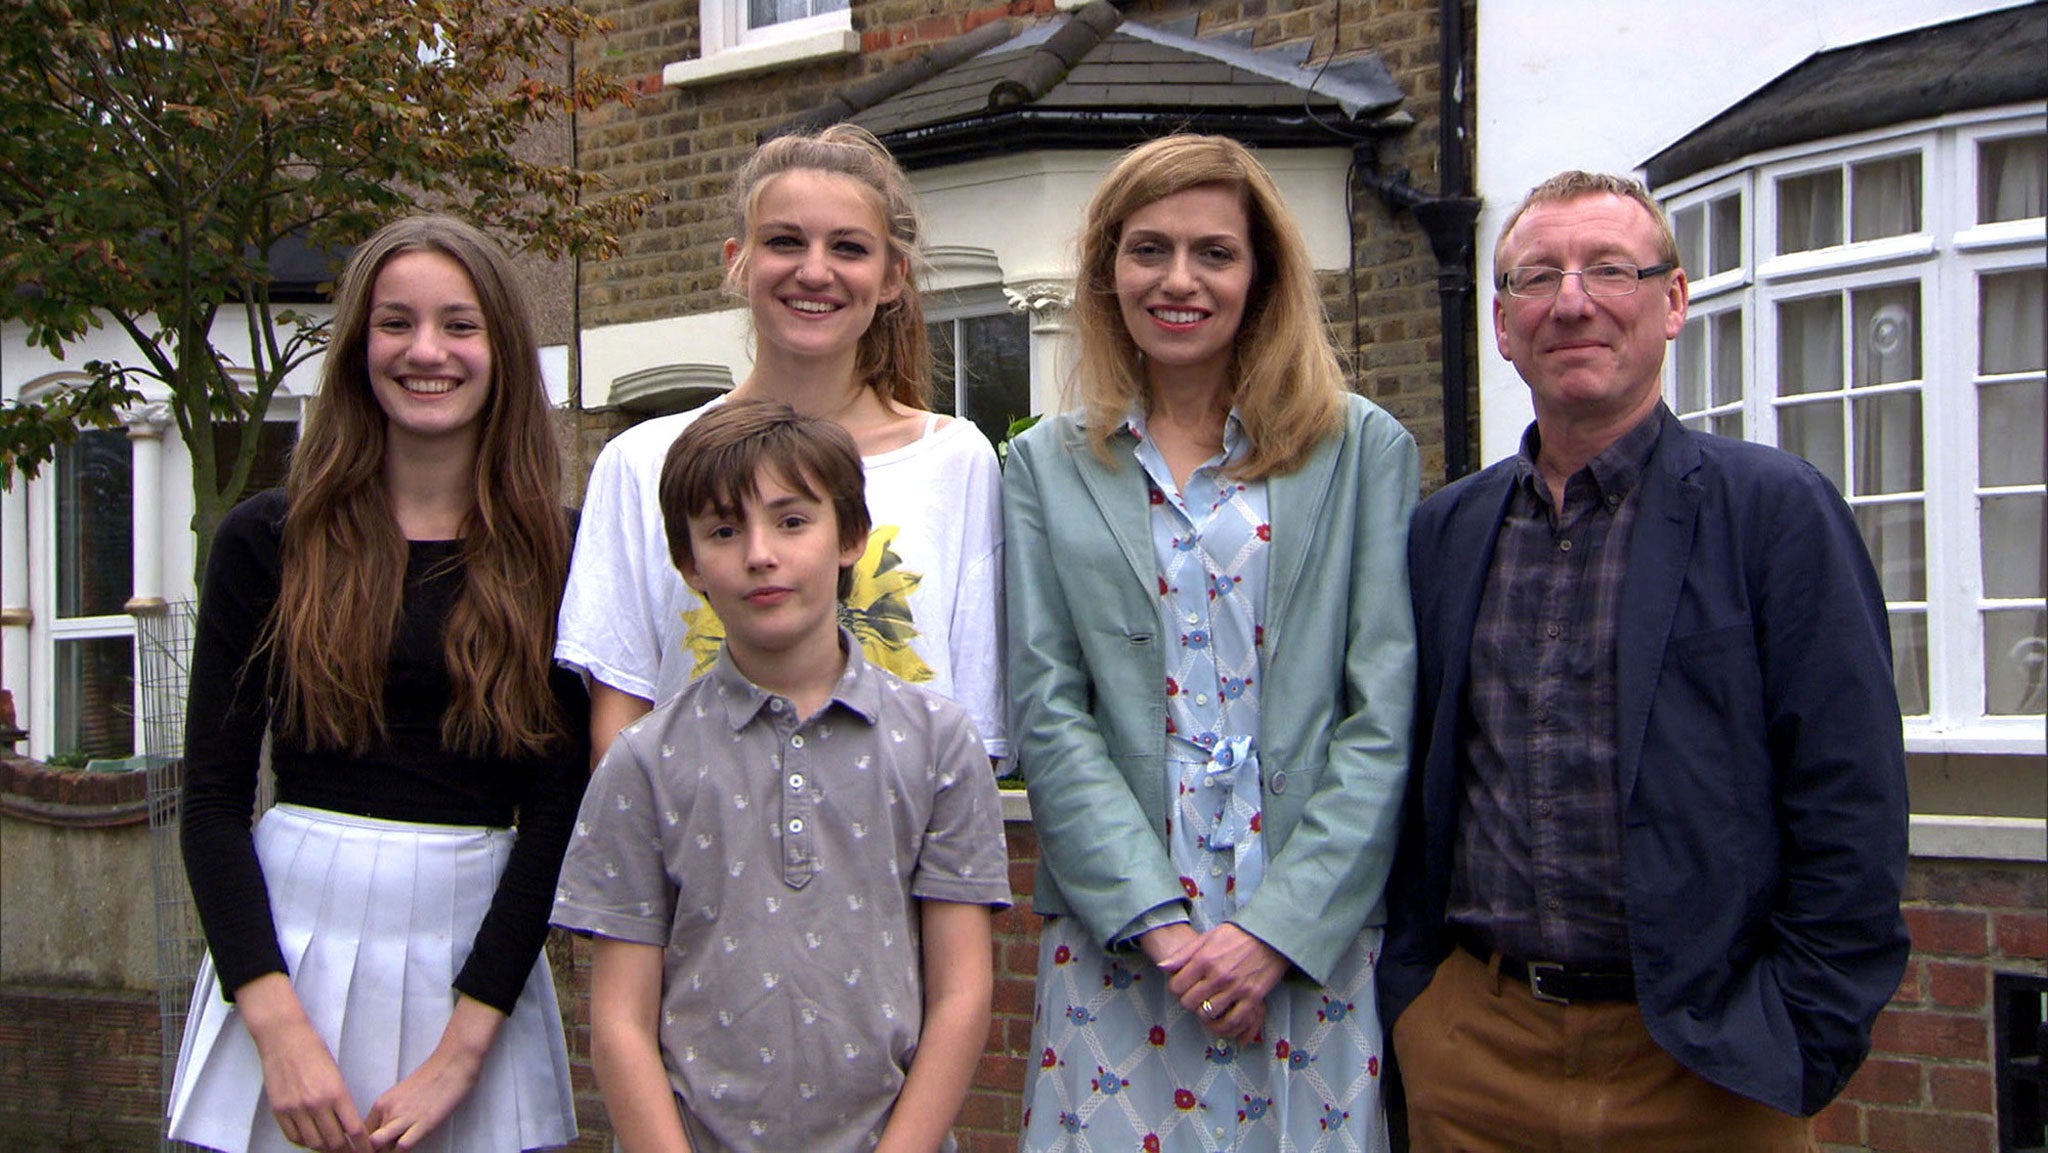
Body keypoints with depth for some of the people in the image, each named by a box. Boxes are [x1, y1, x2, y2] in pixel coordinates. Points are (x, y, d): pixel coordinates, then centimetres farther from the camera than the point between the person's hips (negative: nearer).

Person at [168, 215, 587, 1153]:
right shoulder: (270, 540, 1)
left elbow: (558, 806, -4)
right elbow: (211, 798, -1)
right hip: (291, 937, 0)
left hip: (477, 954, 0)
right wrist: (278, 1026, -12)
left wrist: (463, 1046, -10)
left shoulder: (556, 555, 0)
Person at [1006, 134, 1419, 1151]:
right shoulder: (1047, 468, 7)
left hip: (1317, 944, 0)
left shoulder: (1366, 453, 4)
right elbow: (1047, 715, 0)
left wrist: (1281, 926, -11)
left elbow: (1387, 713, -2)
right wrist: (1156, 920, -11)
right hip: (1114, 946, 1)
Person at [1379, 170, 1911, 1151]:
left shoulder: (1778, 510, -5)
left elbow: (1850, 814, -8)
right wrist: (1402, 985, 6)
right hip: (1470, 1049, 4)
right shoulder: (1443, 530, 7)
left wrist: (1796, 1048, -11)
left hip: (1697, 1072, -3)